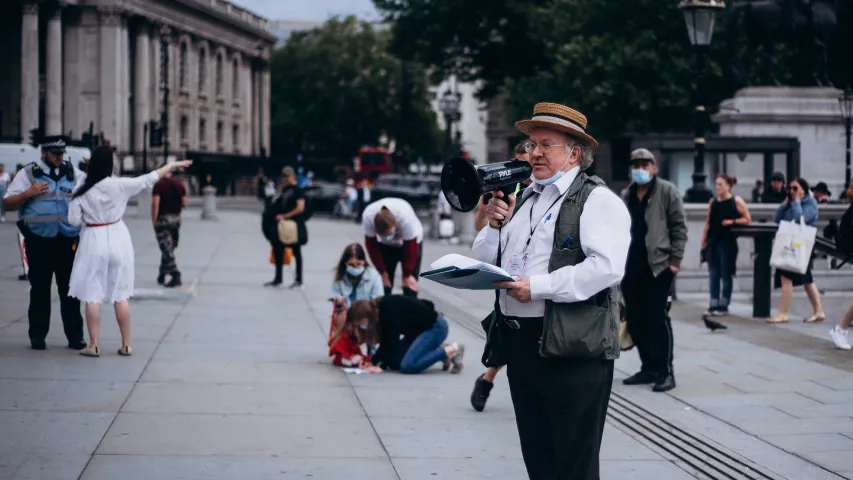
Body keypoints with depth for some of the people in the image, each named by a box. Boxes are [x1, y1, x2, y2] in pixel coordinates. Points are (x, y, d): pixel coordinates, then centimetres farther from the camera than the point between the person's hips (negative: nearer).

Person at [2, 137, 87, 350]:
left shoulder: (74, 173, 11)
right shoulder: (27, 173, 4)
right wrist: (28, 194, -13)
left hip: (68, 241, 2)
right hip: (39, 242, -1)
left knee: (70, 290, 4)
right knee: (40, 290, 6)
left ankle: (75, 336, 9)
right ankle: (37, 336, 13)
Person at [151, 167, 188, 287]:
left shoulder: (158, 185, -9)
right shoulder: (179, 185, 6)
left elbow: (155, 204, -16)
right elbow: (184, 203, 7)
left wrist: (154, 221, -10)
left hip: (163, 219, -6)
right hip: (176, 218, 6)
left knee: (167, 249, -5)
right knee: (169, 249, 17)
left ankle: (175, 276, -14)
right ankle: (162, 275, 25)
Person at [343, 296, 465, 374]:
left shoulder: (388, 308, -25)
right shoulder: (378, 310, 0)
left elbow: (393, 340, -27)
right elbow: (386, 343, 4)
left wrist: (382, 366, -23)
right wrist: (372, 361, -7)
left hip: (435, 326, -10)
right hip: (418, 330, 10)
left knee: (408, 366, -21)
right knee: (394, 362, 0)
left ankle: (453, 350, -9)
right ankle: (439, 352, 9)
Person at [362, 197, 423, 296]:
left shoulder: (406, 217, -41)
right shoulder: (368, 217, -34)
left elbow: (411, 247, -27)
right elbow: (371, 245, -20)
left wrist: (408, 275, -17)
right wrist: (383, 272, -16)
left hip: (410, 241, -2)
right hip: (385, 245, 2)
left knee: (410, 283, -11)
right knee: (384, 281, -5)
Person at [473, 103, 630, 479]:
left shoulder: (596, 200, -7)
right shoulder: (524, 198, 19)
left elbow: (607, 266, -21)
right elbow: (486, 258, 23)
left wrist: (538, 287, -22)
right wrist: (496, 225, 3)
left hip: (571, 349, -8)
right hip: (519, 344, 8)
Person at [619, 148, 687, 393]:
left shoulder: (667, 191, -1)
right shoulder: (625, 196, 16)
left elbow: (679, 227, -5)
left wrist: (675, 260, -11)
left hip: (658, 264, -6)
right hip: (631, 266, 6)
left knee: (657, 317, -7)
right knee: (634, 319, 8)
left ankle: (665, 371, -1)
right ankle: (649, 367, 18)